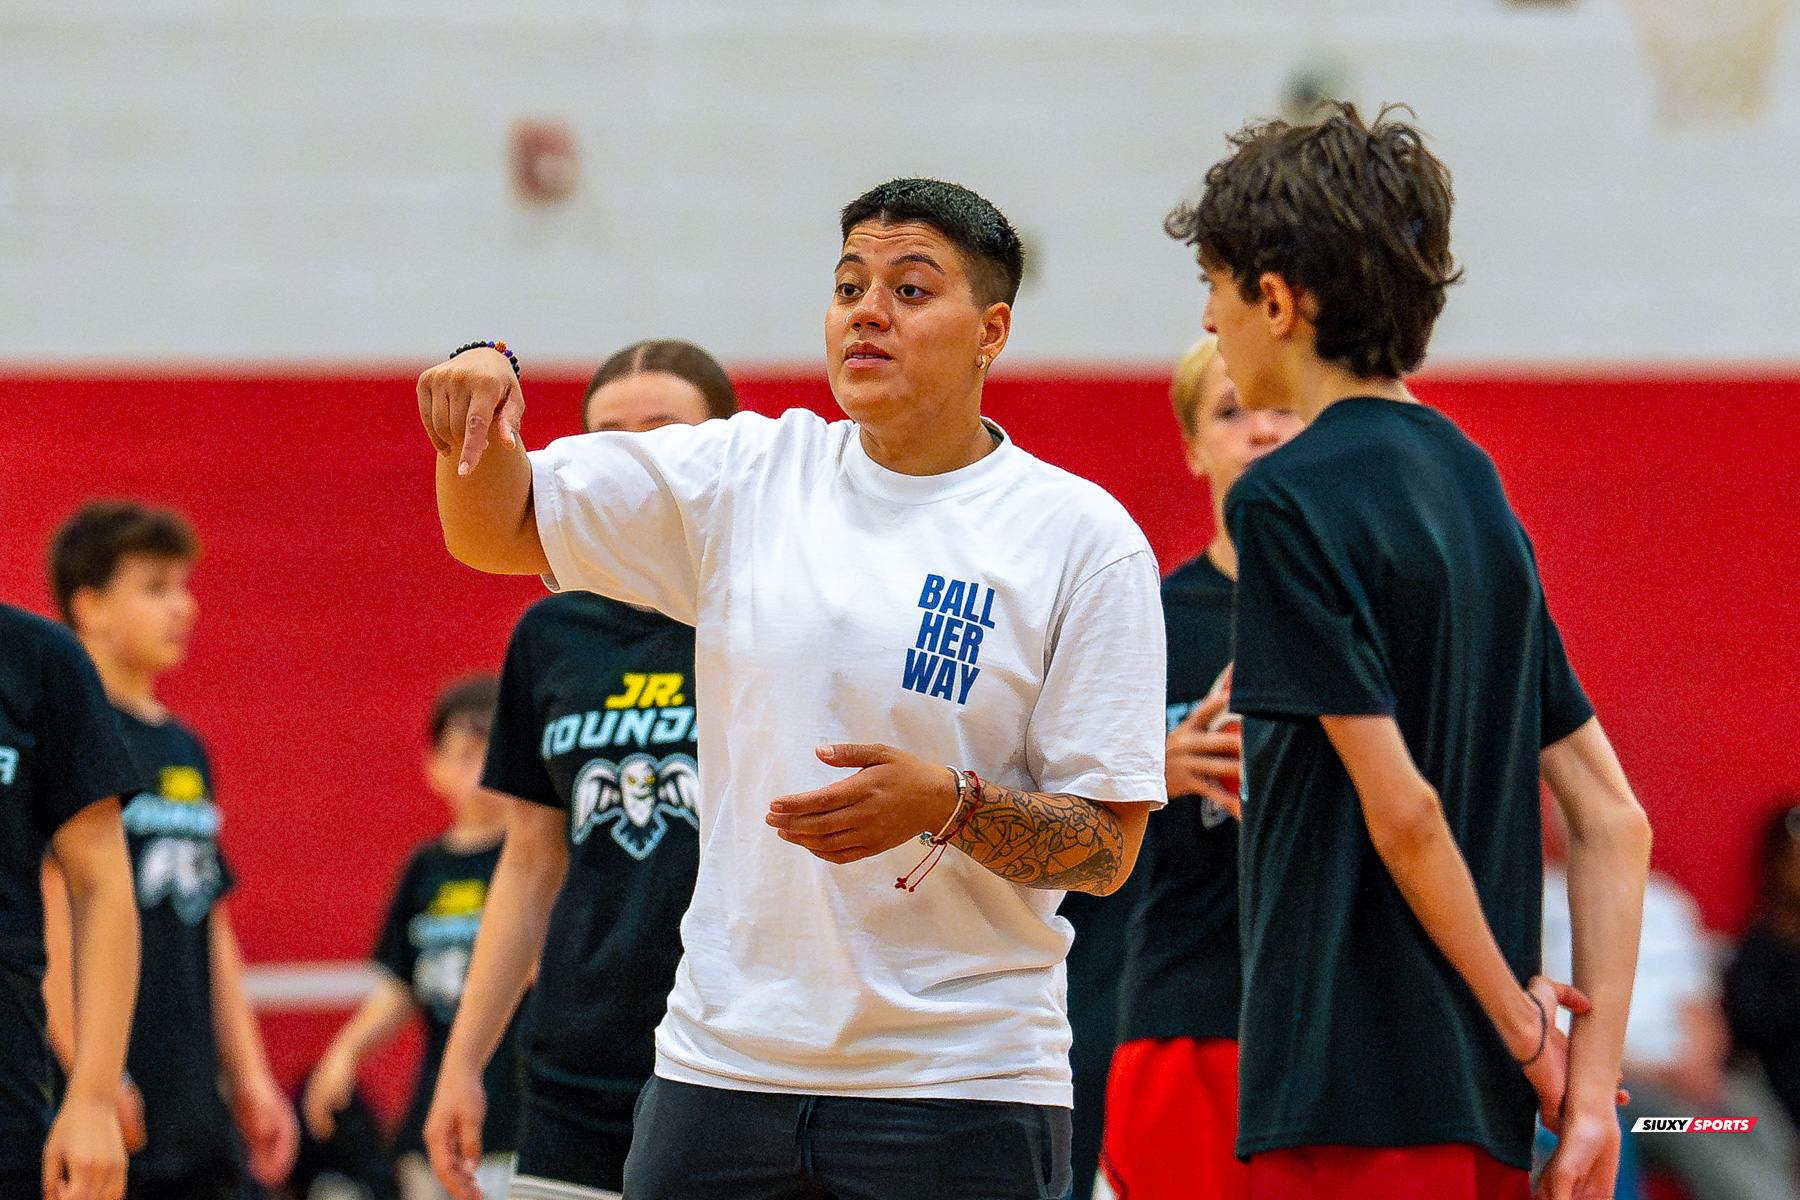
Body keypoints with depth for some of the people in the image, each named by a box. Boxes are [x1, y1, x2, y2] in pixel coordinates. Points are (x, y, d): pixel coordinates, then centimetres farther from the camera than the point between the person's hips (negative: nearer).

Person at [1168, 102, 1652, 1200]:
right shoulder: (1476, 484, 16)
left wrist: (1523, 1028, -4)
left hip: (1357, 1108, -8)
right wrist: (1592, 1089, 9)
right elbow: (1614, 819, 13)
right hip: (1485, 1110, 9)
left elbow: (1401, 807, -16)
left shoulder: (1290, 500, -9)